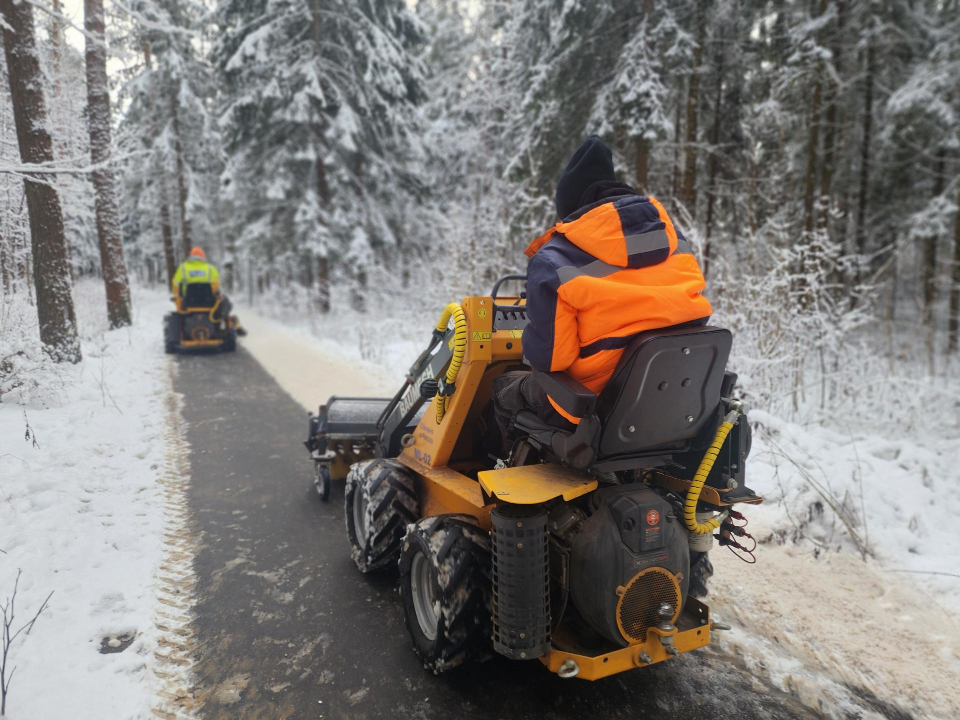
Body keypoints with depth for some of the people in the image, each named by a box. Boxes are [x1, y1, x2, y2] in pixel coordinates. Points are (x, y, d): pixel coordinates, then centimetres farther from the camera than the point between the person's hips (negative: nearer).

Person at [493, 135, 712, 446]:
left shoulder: (555, 261, -18)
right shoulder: (670, 232, 1)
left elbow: (546, 356, -17)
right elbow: (693, 310, 8)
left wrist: (529, 344, 6)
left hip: (595, 400, -6)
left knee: (505, 386, 22)